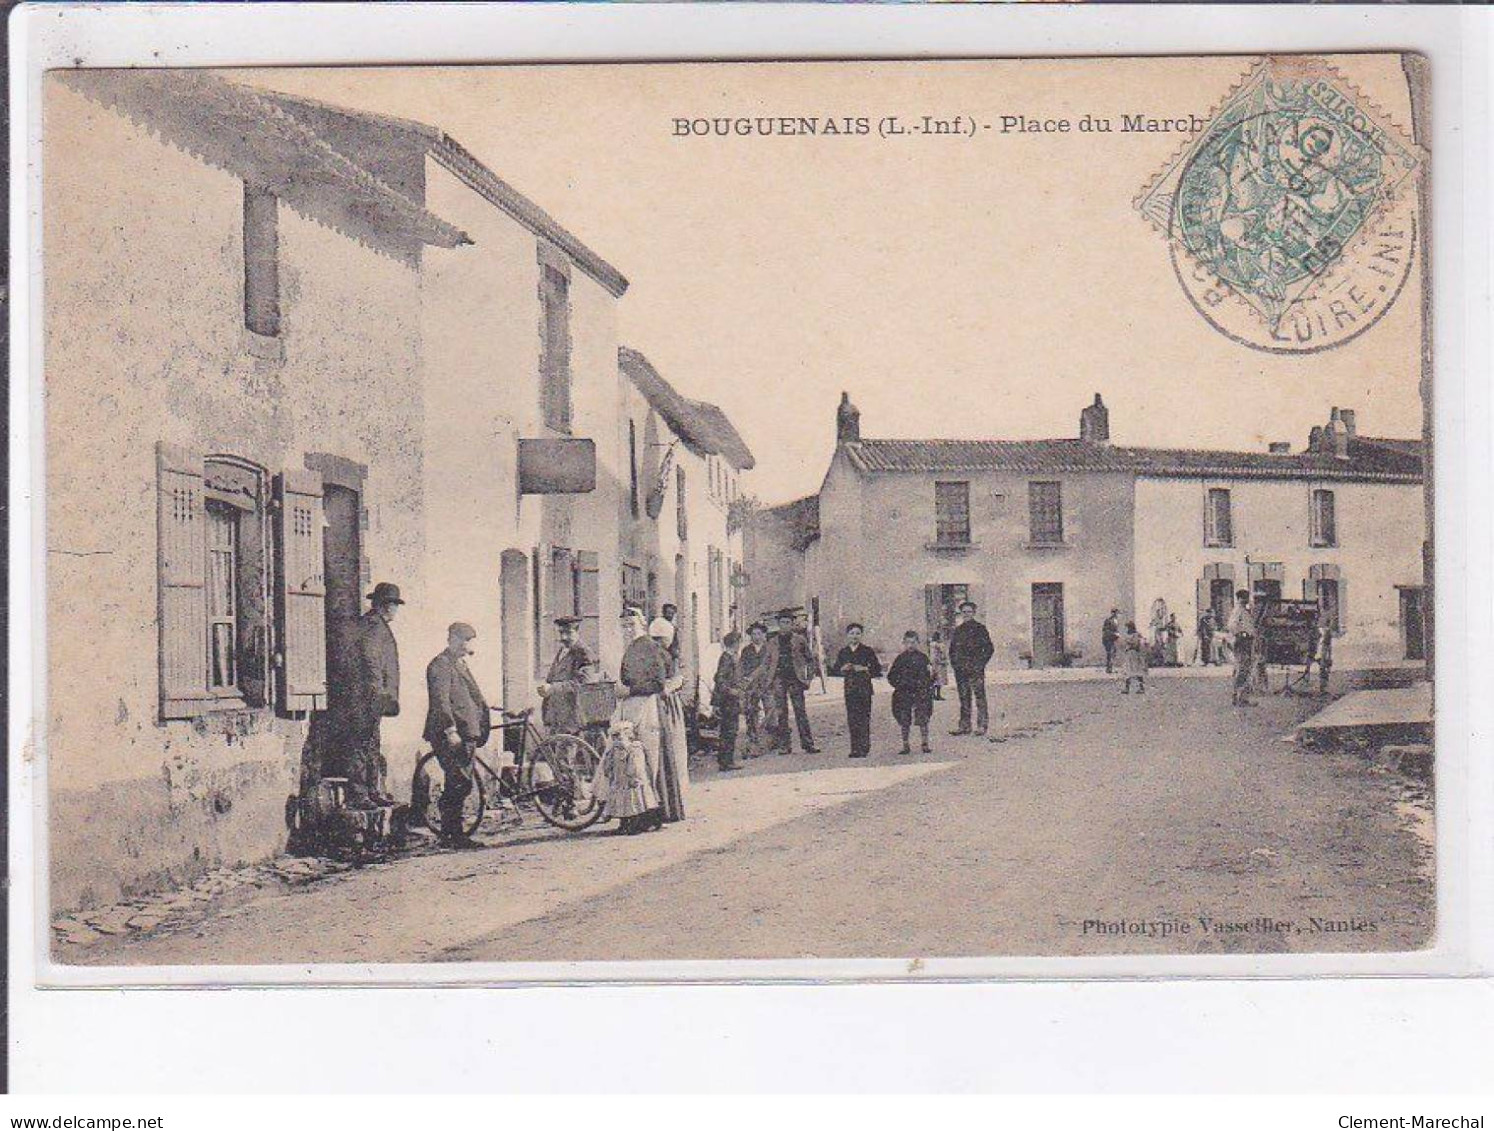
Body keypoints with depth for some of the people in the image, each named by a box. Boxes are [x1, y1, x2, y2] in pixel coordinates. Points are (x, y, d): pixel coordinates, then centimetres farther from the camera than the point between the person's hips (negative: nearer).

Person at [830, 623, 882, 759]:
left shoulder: (867, 651, 4)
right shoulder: (843, 652, 13)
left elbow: (877, 669, 3)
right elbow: (834, 670, 17)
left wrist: (865, 669, -11)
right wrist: (843, 669, -3)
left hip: (864, 688, -3)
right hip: (849, 689, 3)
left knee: (864, 718, -8)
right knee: (852, 719, 0)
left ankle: (864, 748, -6)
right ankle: (855, 749, 5)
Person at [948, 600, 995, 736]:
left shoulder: (980, 628, 1)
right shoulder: (957, 630, 14)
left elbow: (989, 648, 0)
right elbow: (952, 649, 22)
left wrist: (980, 663, -7)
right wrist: (954, 663, 9)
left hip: (975, 670, -5)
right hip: (960, 670, 5)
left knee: (979, 697, -6)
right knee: (964, 698, 7)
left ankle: (982, 725, -4)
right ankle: (964, 726, 10)